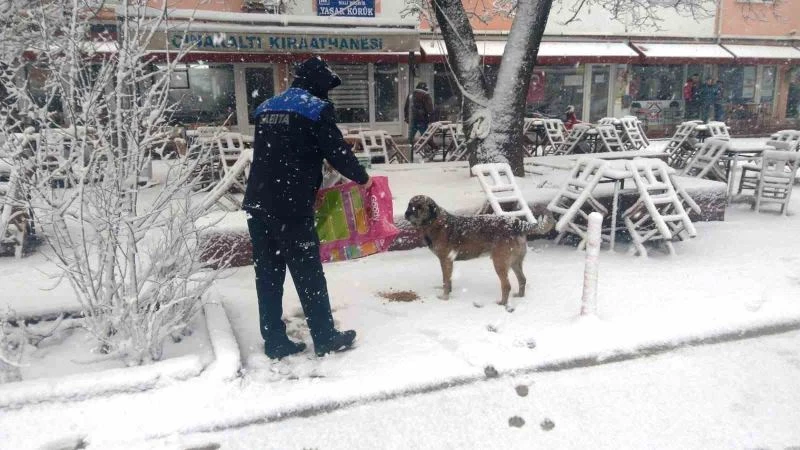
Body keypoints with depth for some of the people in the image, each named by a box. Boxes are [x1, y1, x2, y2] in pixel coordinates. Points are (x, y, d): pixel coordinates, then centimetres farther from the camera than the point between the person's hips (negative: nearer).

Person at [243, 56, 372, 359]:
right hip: (292, 207, -6)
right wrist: (362, 178, 11)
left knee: (268, 275, 10)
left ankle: (275, 342, 17)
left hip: (257, 204, 7)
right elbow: (337, 152, -6)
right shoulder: (316, 109, -4)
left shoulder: (267, 108, 17)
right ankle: (325, 338, 15)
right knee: (308, 274, 3)